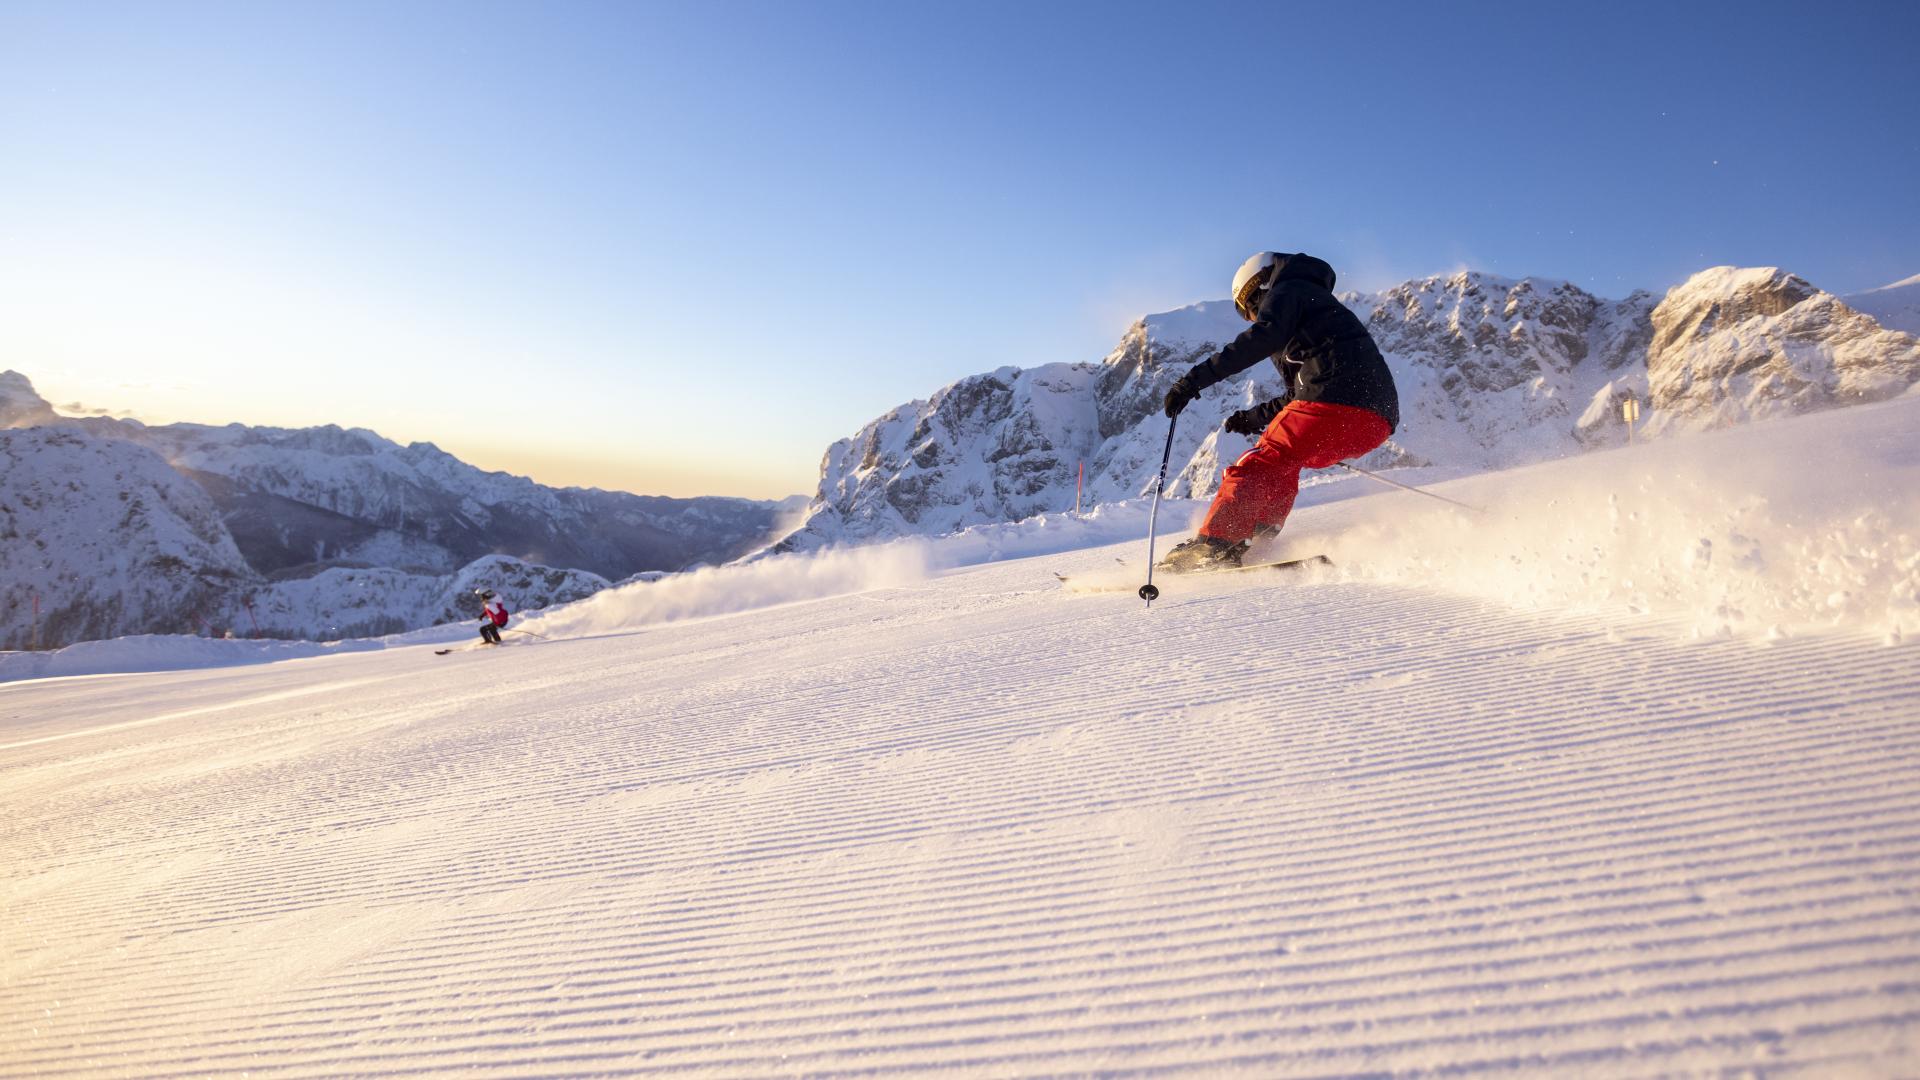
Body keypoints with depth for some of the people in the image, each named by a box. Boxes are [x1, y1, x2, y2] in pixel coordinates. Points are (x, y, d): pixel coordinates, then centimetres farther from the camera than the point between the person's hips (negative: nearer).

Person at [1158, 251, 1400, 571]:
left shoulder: (1286, 291, 9)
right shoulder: (1321, 302, 38)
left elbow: (1263, 337, -14)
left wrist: (1197, 377, -18)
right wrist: (1257, 416, 44)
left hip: (1335, 401, -9)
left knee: (1259, 464, -8)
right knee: (1279, 466, 21)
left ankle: (1214, 543, -22)